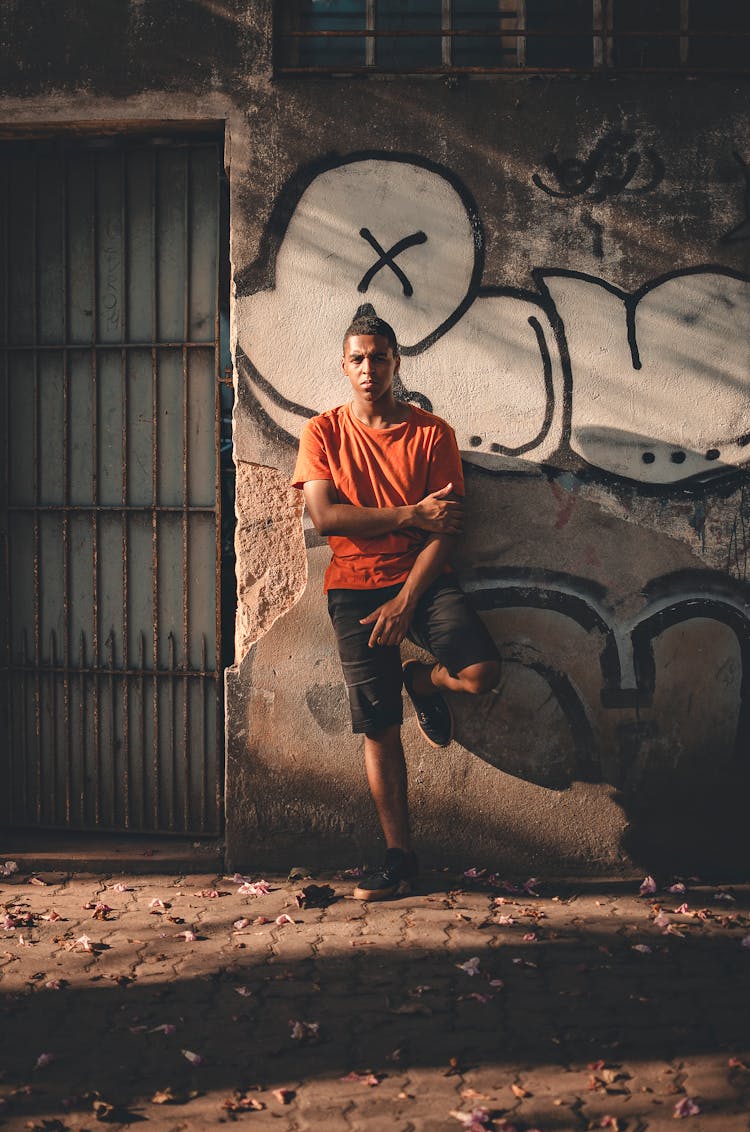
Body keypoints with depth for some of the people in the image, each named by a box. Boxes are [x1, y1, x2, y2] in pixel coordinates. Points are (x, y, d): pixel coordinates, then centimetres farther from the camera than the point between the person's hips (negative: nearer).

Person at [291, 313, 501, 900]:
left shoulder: (432, 432, 2)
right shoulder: (324, 432, 4)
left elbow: (445, 530, -4)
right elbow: (326, 516, -9)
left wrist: (405, 602, -14)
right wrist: (412, 514, -13)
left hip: (422, 579, 0)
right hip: (355, 587, 0)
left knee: (483, 671, -24)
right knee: (378, 727, -2)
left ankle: (423, 679, 13)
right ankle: (399, 855, 11)